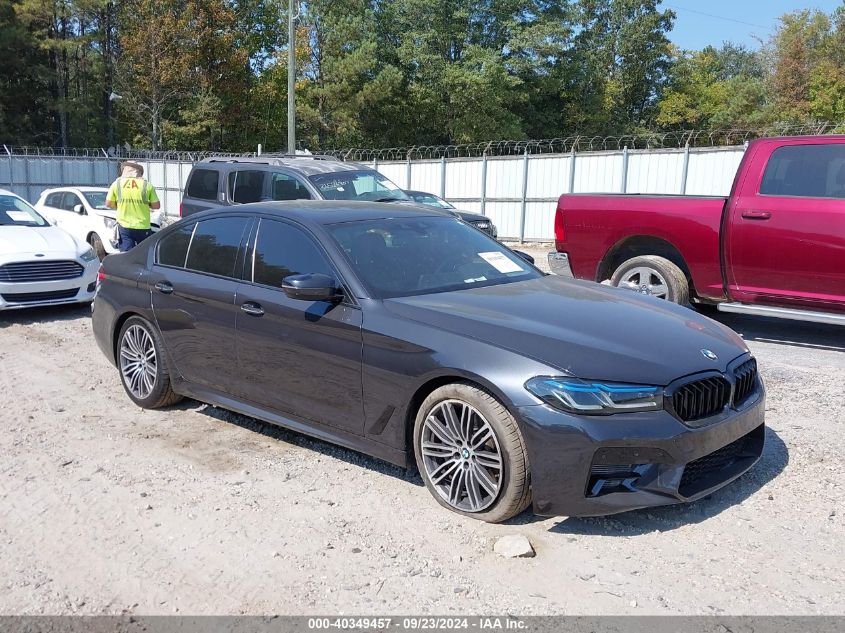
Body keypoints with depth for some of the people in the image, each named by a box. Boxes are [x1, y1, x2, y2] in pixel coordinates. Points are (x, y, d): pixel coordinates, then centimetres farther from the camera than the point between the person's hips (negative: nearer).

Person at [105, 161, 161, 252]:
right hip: (143, 227, -1)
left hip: (124, 227, 1)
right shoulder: (146, 185, -5)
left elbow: (108, 204, 5)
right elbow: (156, 205, -2)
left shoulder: (117, 183, -1)